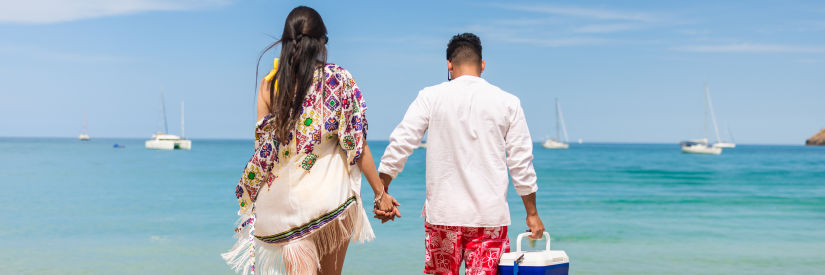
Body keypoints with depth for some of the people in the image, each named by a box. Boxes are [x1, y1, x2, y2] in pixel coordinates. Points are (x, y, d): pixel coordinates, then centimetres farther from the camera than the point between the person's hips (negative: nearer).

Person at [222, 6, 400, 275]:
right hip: (334, 195, 0)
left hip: (288, 198, 1)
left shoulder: (270, 85, 2)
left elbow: (263, 147, 2)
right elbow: (357, 145, -3)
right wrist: (380, 193, 4)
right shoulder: (339, 80, -3)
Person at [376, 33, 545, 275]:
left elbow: (400, 144, -3)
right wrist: (532, 214, 11)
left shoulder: (430, 97, 1)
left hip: (442, 212, 0)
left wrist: (381, 191, 6)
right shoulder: (508, 102, 3)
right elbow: (521, 165, 4)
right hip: (490, 214, 0)